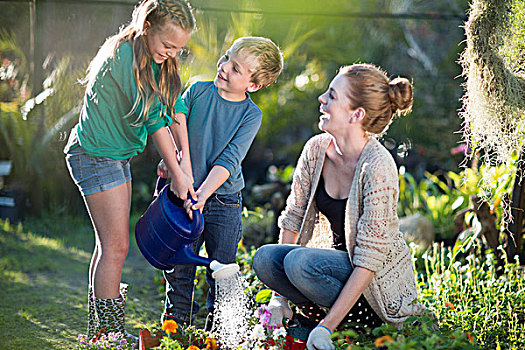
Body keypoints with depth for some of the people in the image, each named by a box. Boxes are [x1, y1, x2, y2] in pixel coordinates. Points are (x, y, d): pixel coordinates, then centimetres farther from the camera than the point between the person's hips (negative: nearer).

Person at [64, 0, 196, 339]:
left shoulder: (151, 60, 7)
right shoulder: (124, 56, -22)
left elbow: (160, 116, 5)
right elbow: (153, 119, -20)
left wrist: (177, 166, -4)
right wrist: (177, 173, -16)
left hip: (116, 156, 9)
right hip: (95, 155, -9)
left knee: (109, 243, 12)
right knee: (116, 246, -8)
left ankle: (98, 330, 21)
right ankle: (109, 335, -2)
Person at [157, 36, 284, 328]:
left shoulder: (251, 115, -7)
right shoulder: (198, 91, -1)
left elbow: (229, 160, -14)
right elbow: (174, 123, 4)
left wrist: (203, 194, -24)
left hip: (224, 200, -1)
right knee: (178, 265, 5)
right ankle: (176, 320, 21)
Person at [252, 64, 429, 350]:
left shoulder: (377, 166, -25)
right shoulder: (317, 149, -5)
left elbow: (370, 257, -26)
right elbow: (293, 217, 2)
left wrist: (327, 326, -28)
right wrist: (279, 296, -2)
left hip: (380, 280, -6)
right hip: (339, 262, 6)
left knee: (299, 261, -30)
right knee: (265, 258, -18)